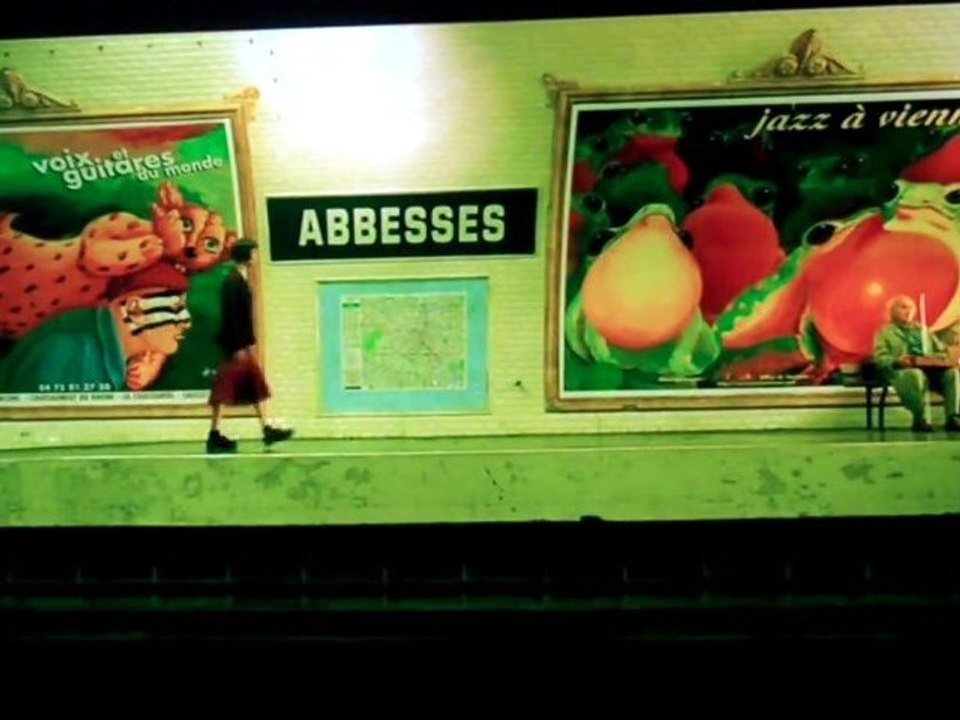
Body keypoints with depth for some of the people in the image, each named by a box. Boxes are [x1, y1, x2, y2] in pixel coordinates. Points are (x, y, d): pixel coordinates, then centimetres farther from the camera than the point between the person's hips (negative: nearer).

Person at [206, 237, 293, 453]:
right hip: (235, 344, -10)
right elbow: (230, 316, -20)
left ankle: (266, 429, 21)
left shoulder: (241, 280, 13)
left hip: (242, 343, 10)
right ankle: (215, 435, 2)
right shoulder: (233, 281, -15)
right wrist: (238, 347, -21)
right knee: (224, 388, -4)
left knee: (255, 385, 13)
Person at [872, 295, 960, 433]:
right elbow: (880, 358, 1)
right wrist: (897, 361, -19)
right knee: (916, 375, -40)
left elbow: (941, 349, 27)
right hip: (901, 371, -5)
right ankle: (921, 420, -32)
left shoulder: (922, 330, 32)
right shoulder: (885, 332, 15)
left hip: (930, 368, 5)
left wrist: (944, 357, 1)